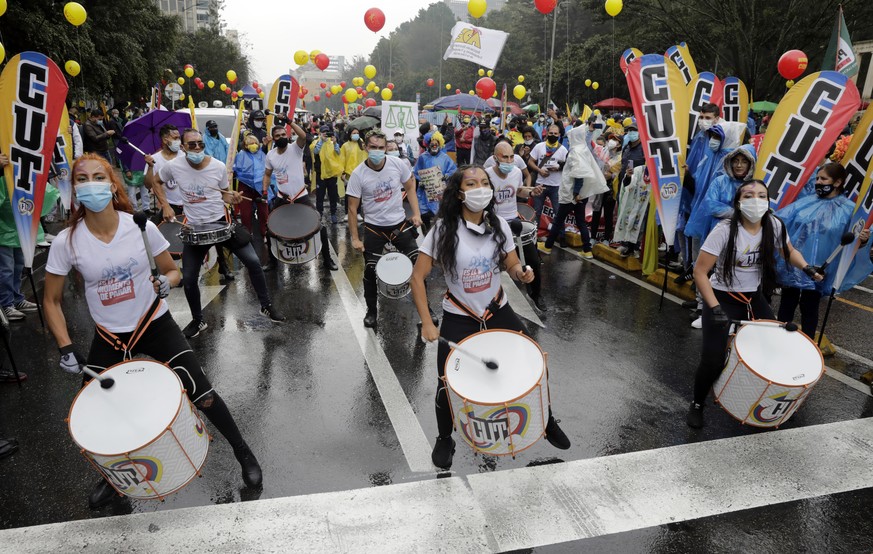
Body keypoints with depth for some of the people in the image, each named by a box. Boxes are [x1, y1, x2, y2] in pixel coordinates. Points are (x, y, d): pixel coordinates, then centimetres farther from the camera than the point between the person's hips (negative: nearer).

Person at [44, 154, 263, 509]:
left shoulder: (141, 227, -14)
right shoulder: (66, 242, -12)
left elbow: (173, 271, 0)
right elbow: (52, 301, -1)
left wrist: (164, 282, -23)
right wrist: (66, 348, -10)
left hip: (155, 324, -2)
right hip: (109, 337, 2)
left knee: (202, 395, -6)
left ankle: (244, 454, 18)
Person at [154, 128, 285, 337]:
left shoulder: (219, 167, -9)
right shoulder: (173, 166, -9)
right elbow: (157, 182, 11)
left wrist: (233, 197, -17)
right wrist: (165, 206, -1)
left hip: (222, 222, -1)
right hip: (194, 227, 1)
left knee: (253, 261, -8)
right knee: (189, 279, 3)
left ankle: (266, 305, 12)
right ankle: (198, 320, 27)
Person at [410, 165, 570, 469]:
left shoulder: (498, 225, -6)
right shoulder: (444, 229, -17)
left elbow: (512, 265, 5)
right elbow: (418, 276, -14)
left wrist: (522, 273, -20)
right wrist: (427, 323, -20)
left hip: (498, 311, 3)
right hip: (458, 318, -3)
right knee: (448, 383, 0)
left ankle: (547, 421, 36)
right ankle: (444, 440, 31)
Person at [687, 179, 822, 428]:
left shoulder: (774, 225, -8)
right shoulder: (725, 230, -23)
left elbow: (789, 251, 14)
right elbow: (700, 271, -22)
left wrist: (806, 267, -5)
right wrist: (714, 308, -27)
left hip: (755, 297, 5)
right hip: (722, 297, -5)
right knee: (713, 360, -10)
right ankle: (697, 404, 17)